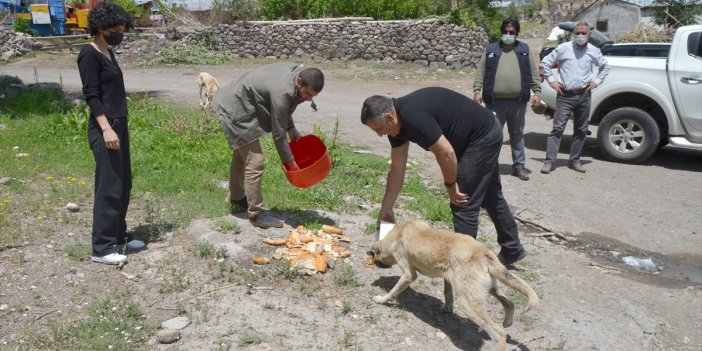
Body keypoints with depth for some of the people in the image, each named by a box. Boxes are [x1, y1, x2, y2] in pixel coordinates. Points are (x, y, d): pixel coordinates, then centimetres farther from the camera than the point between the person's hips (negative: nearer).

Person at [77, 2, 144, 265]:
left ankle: (118, 235, 25)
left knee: (124, 185, 13)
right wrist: (106, 129, -24)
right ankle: (101, 248, 0)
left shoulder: (108, 53, 15)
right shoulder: (89, 54, -10)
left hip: (119, 125, 9)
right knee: (109, 188, -7)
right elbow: (92, 95, -16)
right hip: (105, 128, -9)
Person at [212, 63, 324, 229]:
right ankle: (256, 214, -1)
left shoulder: (298, 72, -8)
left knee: (242, 155, 25)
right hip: (234, 110, -10)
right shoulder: (281, 92, -34)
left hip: (236, 103, 10)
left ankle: (236, 196, 44)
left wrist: (291, 128, 2)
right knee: (254, 162, -11)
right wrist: (290, 162, -15)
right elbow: (278, 134, -26)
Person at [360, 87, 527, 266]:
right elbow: (397, 168, 4)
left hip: (483, 136, -10)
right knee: (490, 197, 22)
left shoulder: (412, 116, -31)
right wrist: (386, 208, 6)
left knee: (464, 203, -5)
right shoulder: (398, 120, -1)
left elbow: (446, 153, -29)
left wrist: (451, 185, -12)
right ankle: (512, 249, 38)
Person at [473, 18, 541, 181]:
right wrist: (477, 90, -8)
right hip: (495, 101, -1)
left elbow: (534, 72, 8)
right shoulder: (490, 50, 8)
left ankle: (519, 166, 19)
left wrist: (537, 92, -2)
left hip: (518, 101, 1)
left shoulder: (525, 50, 11)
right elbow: (480, 72, 3)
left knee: (517, 134, 10)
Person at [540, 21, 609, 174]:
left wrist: (597, 81, 11)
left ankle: (574, 160, 20)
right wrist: (551, 81, -1)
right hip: (565, 95, -4)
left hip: (584, 95, 4)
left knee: (581, 130, 9)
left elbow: (605, 66, 24)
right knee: (558, 128, -9)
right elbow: (545, 62, 4)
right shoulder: (564, 48, -1)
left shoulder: (593, 51, 8)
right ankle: (549, 161, -9)